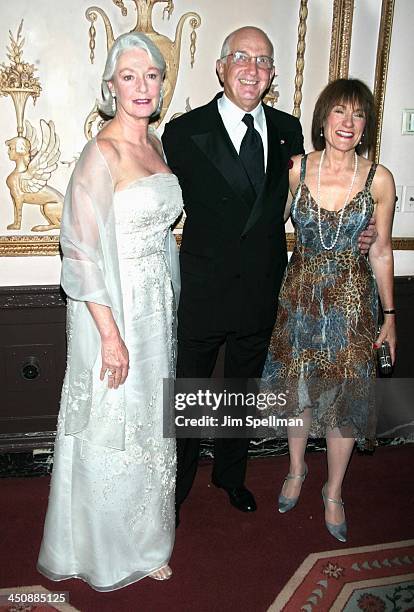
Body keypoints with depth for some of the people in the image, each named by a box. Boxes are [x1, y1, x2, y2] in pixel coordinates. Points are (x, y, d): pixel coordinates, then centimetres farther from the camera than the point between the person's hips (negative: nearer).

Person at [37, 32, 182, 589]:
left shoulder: (155, 144, 8)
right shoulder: (101, 153, -16)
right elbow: (81, 251, -19)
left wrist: (164, 306, 16)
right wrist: (110, 334, -20)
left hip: (155, 303, 8)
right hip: (112, 307, -8)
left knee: (149, 424, 20)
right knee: (111, 427, 9)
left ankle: (142, 540, 43)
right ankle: (105, 552, 35)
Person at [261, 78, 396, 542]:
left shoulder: (379, 179, -6)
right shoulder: (296, 168, -5)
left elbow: (381, 250, 1)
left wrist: (389, 315, 5)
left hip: (351, 300, -1)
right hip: (300, 295, 1)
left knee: (344, 398, 9)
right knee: (298, 388, 16)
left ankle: (334, 493, 32)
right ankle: (296, 469, 43)